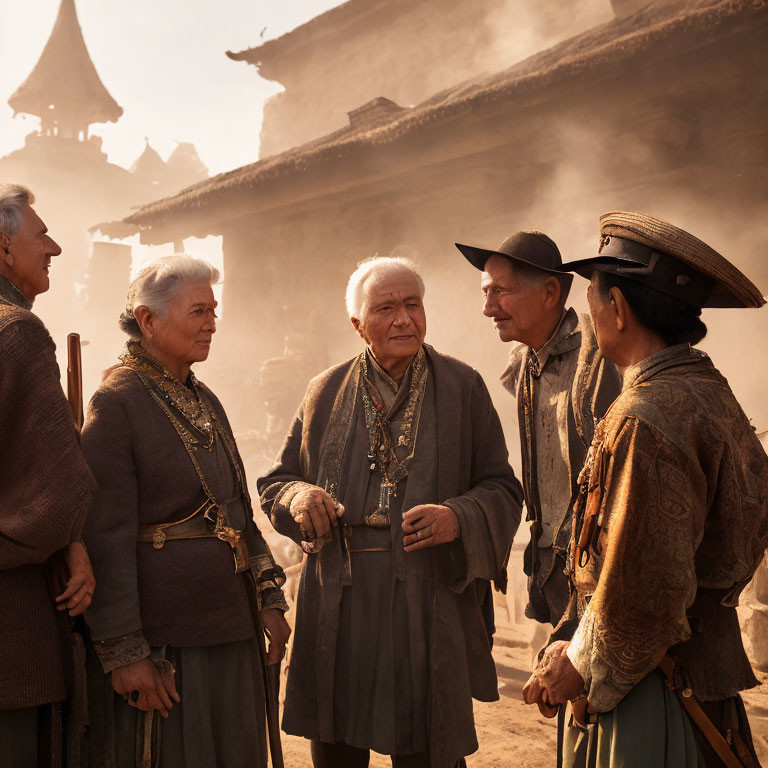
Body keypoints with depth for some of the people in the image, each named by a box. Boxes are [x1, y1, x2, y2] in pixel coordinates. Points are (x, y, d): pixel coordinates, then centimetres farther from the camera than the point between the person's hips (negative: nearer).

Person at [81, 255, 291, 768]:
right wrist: (125, 651, -17)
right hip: (164, 638, -8)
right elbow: (106, 538, -16)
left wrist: (269, 599, 11)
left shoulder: (205, 400, 12)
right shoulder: (116, 403, -12)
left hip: (230, 626, 8)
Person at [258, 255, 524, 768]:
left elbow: (503, 490, 2)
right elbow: (276, 481, 14)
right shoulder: (327, 392, 8)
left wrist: (459, 518, -18)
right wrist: (299, 496, -8)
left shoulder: (463, 388, 2)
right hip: (340, 607, 2)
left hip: (429, 605, -2)